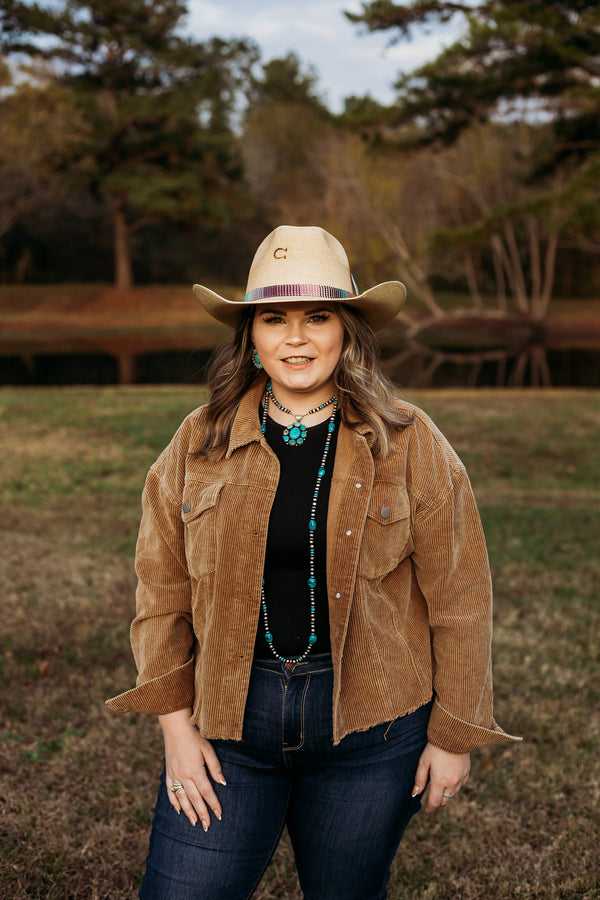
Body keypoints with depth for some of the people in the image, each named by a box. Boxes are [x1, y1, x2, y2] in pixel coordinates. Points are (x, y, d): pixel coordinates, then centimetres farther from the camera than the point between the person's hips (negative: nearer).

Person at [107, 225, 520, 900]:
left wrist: (453, 737, 0)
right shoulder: (200, 444, 0)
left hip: (369, 727, -1)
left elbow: (457, 594, -2)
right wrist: (176, 725, 0)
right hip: (228, 723, 1)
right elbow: (162, 588, 4)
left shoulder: (409, 445, -5)